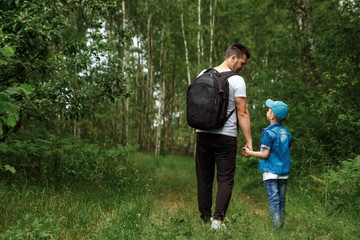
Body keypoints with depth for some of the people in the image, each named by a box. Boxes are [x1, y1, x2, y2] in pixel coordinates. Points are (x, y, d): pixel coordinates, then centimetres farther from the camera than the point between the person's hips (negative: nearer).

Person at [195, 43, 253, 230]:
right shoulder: (237, 81, -8)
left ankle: (205, 219, 17)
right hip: (226, 137, -4)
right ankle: (218, 219, -7)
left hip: (202, 134, 5)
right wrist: (249, 141, -5)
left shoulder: (203, 74, 9)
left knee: (204, 178, 12)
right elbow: (242, 113, -9)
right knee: (225, 179, 3)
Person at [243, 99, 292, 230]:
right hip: (284, 170, 6)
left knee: (273, 199, -5)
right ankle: (281, 225, 14)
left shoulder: (268, 132, -12)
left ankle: (276, 227, -7)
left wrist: (250, 152, -2)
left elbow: (265, 154, -14)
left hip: (270, 171, -6)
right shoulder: (287, 133, 9)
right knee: (281, 199, 11)